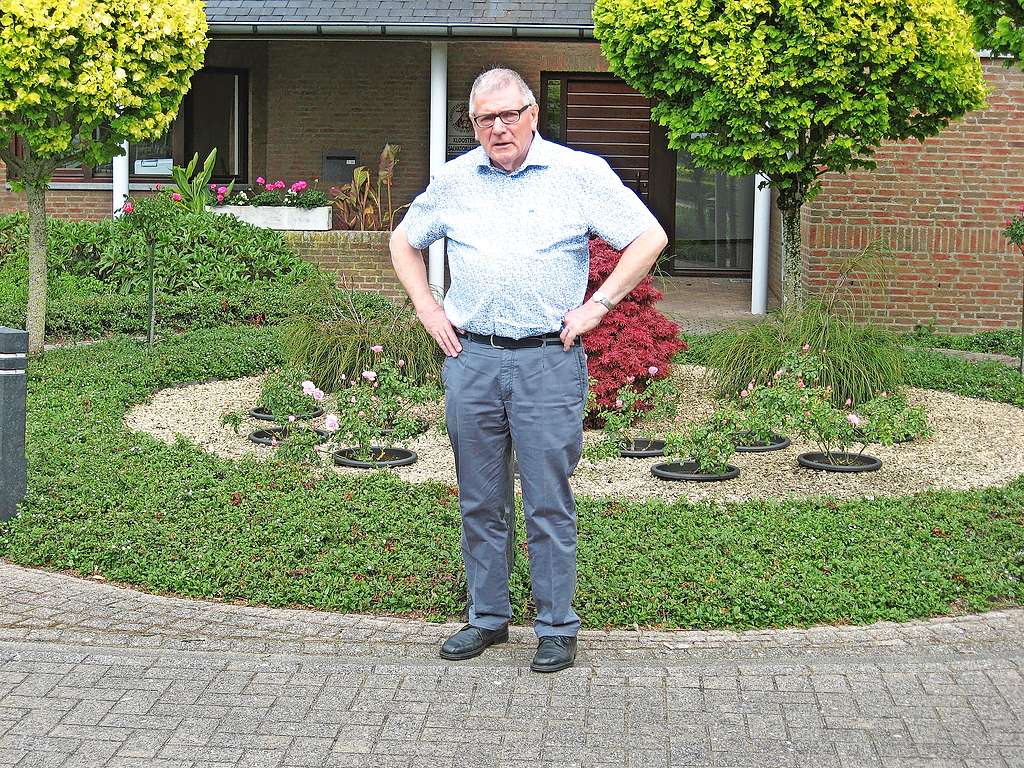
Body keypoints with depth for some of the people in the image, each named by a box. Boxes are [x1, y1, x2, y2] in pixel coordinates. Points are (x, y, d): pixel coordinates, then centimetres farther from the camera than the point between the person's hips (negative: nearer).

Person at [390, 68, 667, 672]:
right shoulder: (454, 180, 10)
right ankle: (488, 618, 22)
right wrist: (429, 311, 12)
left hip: (548, 362, -3)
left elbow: (650, 238, 0)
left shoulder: (581, 173, 0)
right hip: (470, 359, 4)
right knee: (481, 502, 10)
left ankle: (558, 628, 9)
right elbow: (404, 242, 24)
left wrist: (596, 307, -5)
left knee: (549, 502, -1)